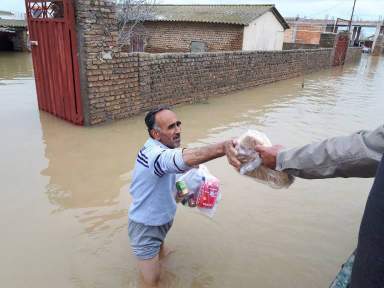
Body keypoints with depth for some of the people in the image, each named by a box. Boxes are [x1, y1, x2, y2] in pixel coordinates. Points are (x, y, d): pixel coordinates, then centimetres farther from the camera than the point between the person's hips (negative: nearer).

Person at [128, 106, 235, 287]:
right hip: (146, 226, -8)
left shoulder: (160, 148, -2)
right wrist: (223, 147, -73)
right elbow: (185, 158, -58)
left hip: (161, 219, 9)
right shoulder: (155, 154, -36)